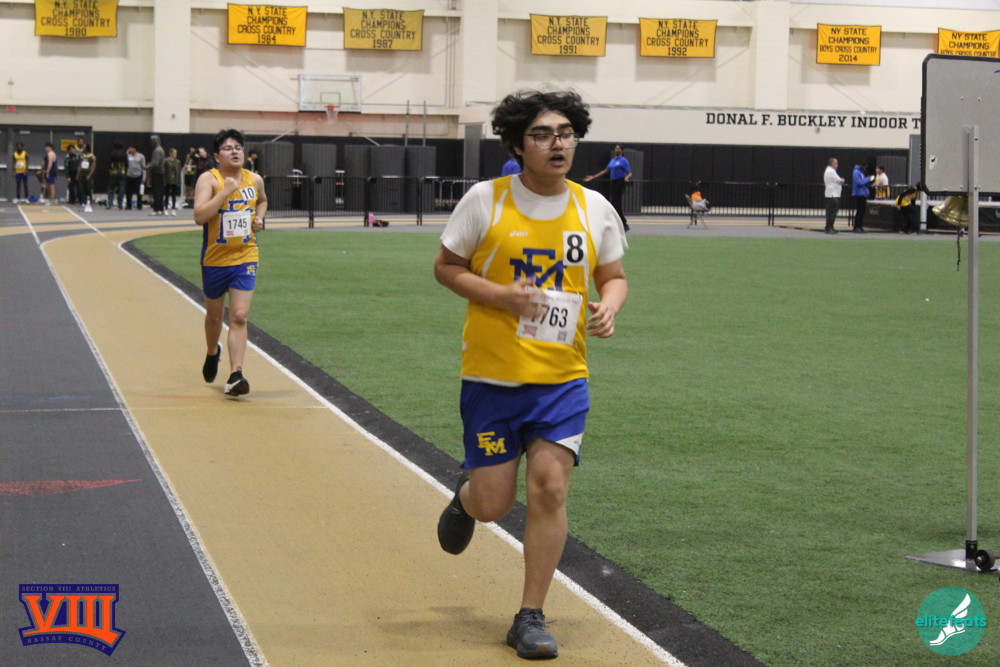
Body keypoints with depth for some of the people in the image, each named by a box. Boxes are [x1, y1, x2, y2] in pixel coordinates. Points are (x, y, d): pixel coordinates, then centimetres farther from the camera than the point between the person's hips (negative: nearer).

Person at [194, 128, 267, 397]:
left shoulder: (255, 180, 2)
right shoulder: (208, 179, -12)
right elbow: (199, 216, -26)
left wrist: (259, 218, 5)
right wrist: (226, 191, -29)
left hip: (245, 257, 1)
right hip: (215, 259, -1)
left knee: (239, 317, -11)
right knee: (214, 315, 18)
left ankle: (235, 376, -15)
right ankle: (213, 352, 49)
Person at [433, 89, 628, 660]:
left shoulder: (594, 208, 2)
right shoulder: (486, 200, -7)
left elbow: (614, 275, 13)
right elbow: (446, 266, 1)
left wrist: (609, 306, -10)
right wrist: (499, 295, -16)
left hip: (563, 378, 2)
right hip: (492, 376, -1)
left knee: (550, 487, -10)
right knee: (493, 502, 2)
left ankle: (531, 617, 4)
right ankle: (465, 497, 43)